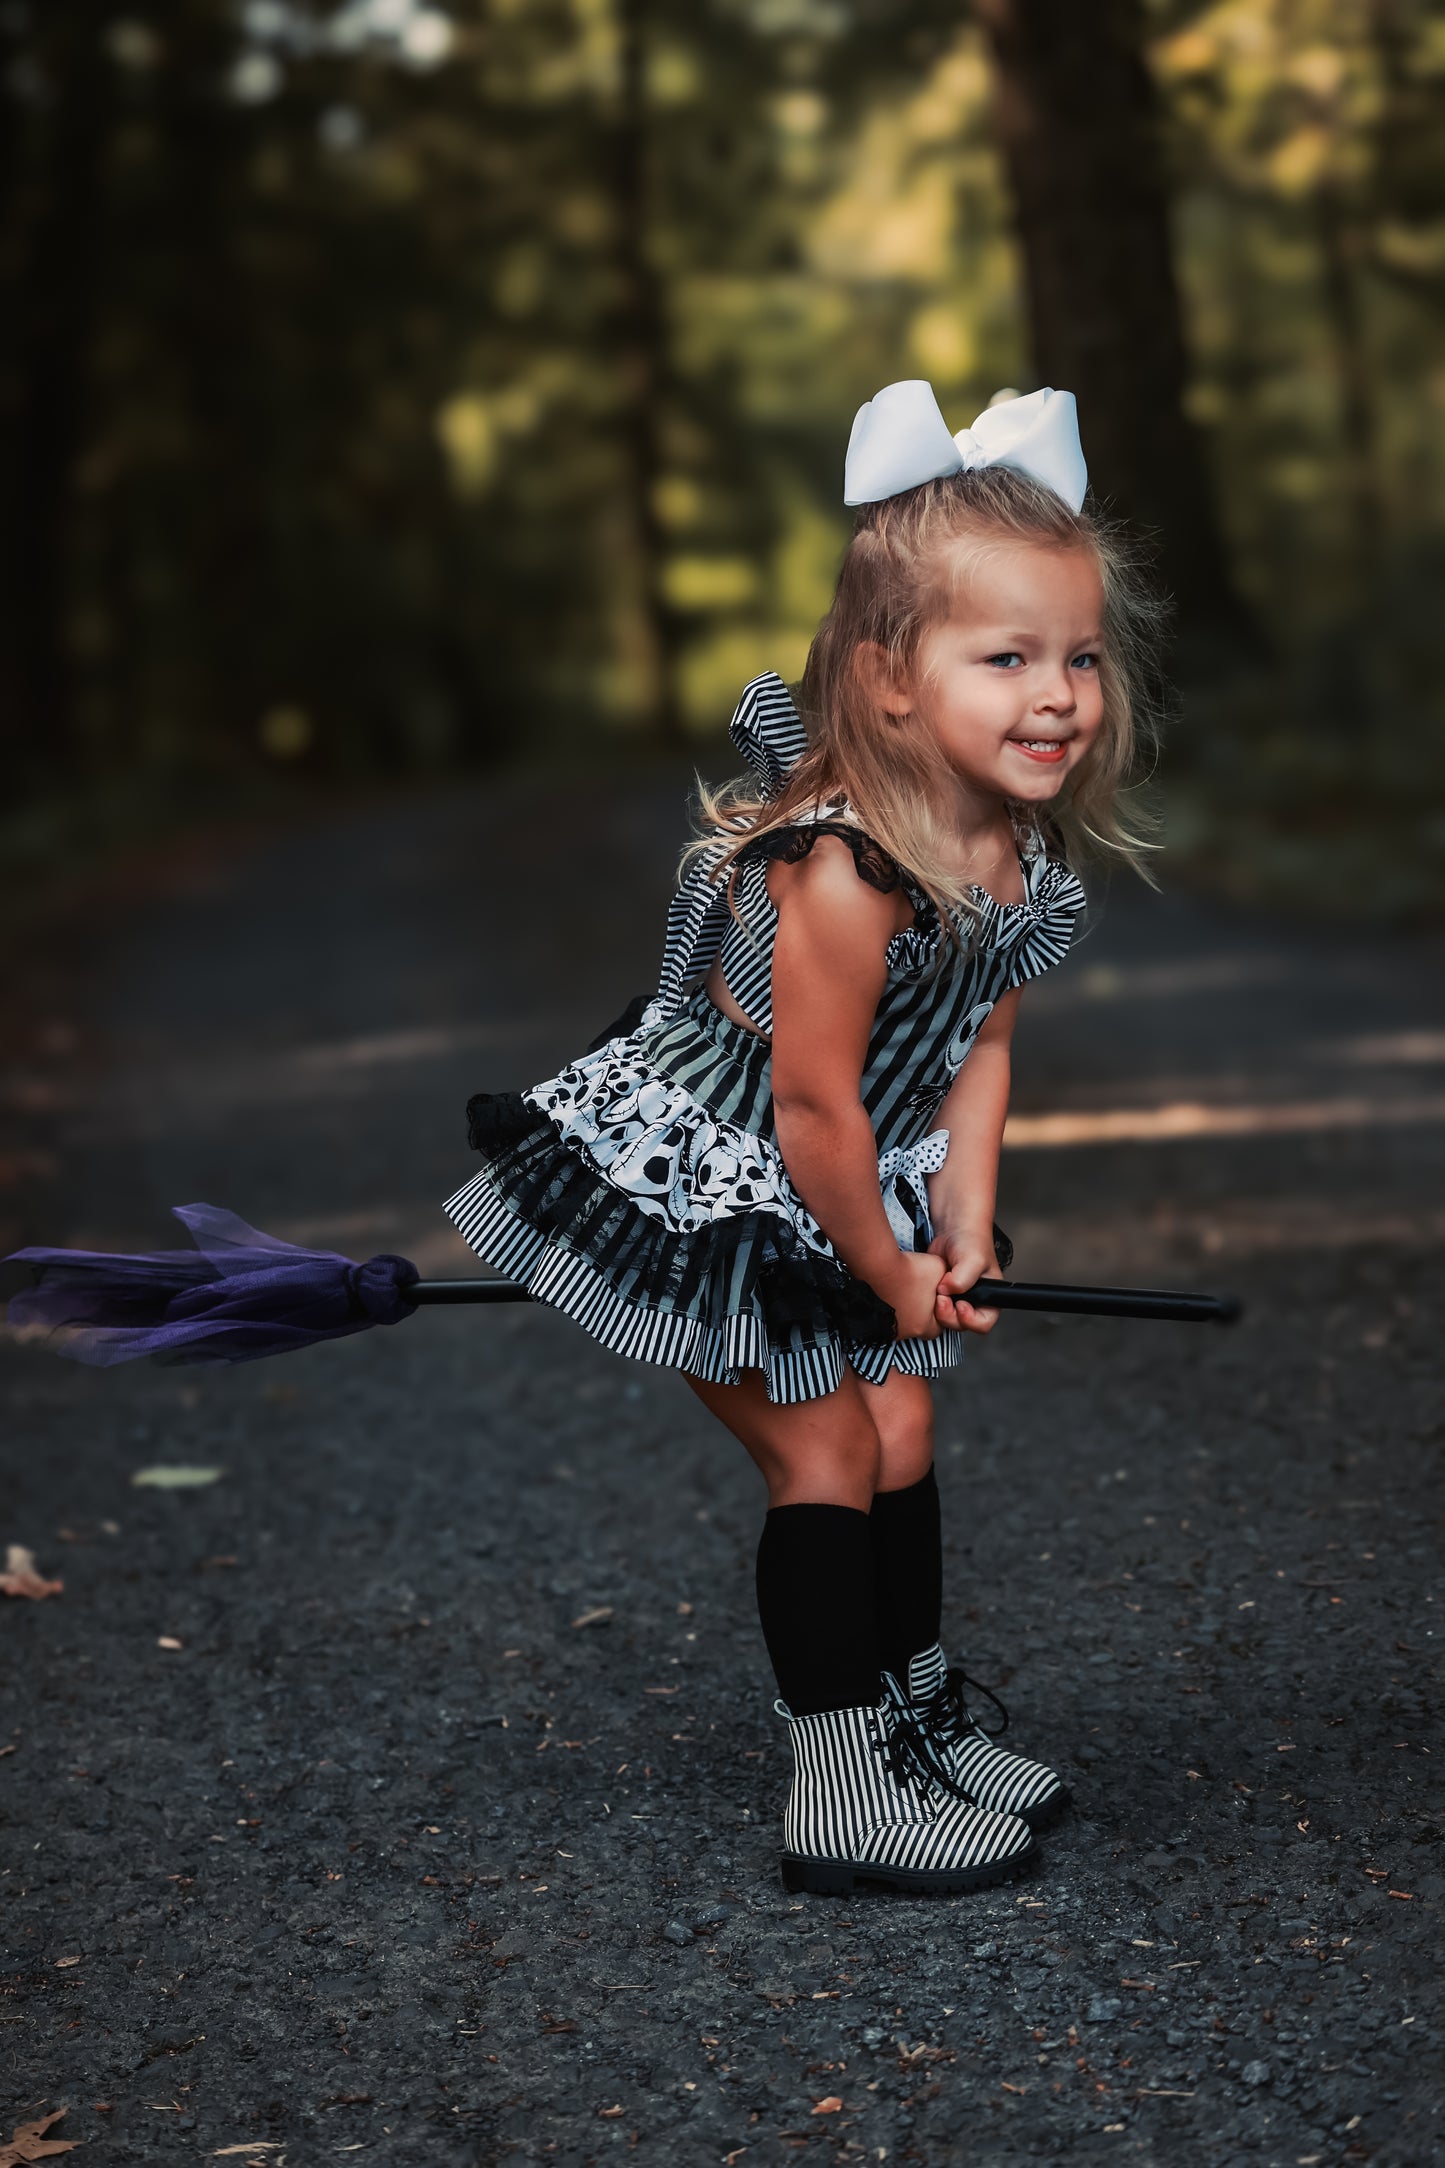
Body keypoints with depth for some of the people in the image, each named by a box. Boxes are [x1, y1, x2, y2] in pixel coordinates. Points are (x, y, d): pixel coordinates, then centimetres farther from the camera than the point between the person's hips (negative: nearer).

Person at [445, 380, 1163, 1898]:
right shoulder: (847, 868, -34)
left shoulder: (1027, 856, -8)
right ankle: (847, 1796, 7)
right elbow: (818, 1107, -27)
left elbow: (978, 1047, 4)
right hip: (706, 1186, -8)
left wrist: (963, 1228, -2)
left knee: (900, 1442, 14)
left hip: (847, 1194, 8)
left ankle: (921, 1720, 31)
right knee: (825, 1458, -3)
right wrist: (891, 1277, -14)